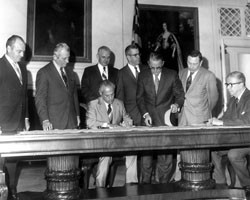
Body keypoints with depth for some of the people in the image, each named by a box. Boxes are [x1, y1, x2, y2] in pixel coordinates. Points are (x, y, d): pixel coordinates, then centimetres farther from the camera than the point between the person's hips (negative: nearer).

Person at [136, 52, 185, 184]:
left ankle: (164, 182, 14)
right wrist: (145, 114, -6)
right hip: (148, 117, 1)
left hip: (165, 117, -1)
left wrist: (177, 104, -15)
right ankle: (145, 182, 14)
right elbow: (139, 97, 7)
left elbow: (180, 94, 6)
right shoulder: (143, 76, 4)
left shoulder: (172, 75, -1)